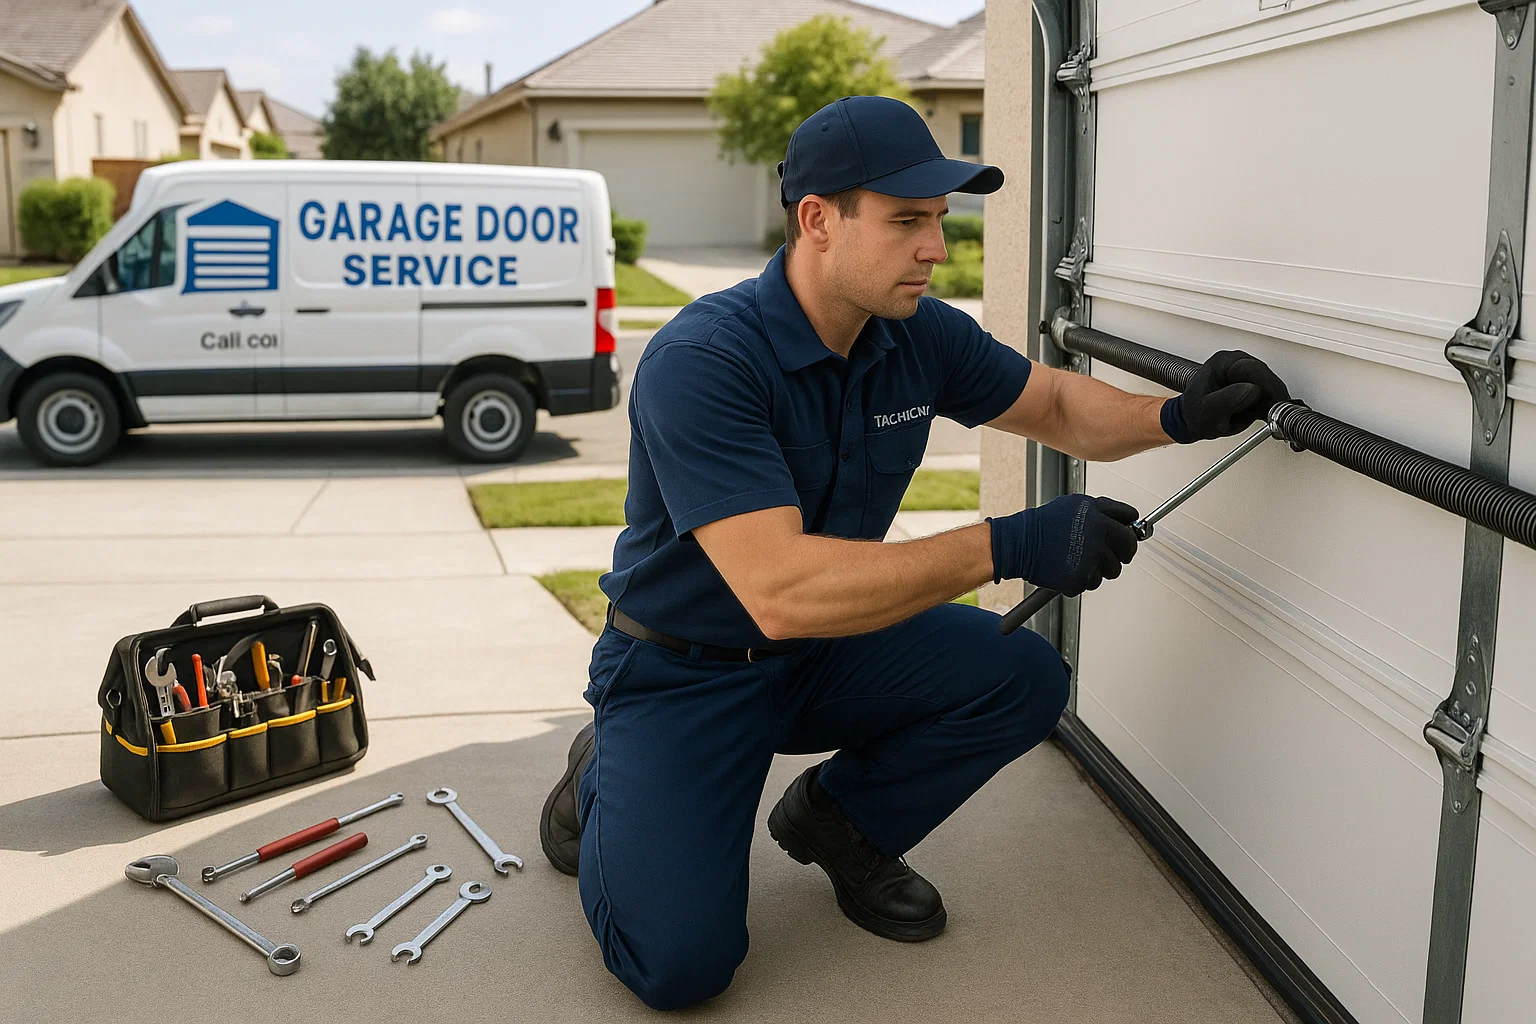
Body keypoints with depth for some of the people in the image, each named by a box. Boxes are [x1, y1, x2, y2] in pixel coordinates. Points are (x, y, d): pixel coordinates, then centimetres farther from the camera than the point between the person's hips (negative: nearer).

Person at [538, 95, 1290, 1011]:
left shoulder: (919, 334, -8)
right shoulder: (702, 360, -29)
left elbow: (1058, 405, 8)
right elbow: (780, 589, -38)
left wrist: (1178, 416, -13)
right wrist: (1006, 546, -40)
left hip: (824, 652, 6)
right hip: (685, 669, -6)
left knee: (1024, 676, -14)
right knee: (681, 963, -20)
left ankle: (840, 818, 11)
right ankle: (607, 782, 13)